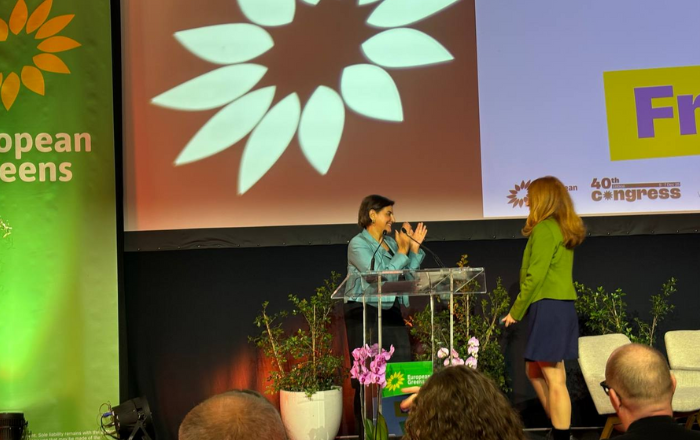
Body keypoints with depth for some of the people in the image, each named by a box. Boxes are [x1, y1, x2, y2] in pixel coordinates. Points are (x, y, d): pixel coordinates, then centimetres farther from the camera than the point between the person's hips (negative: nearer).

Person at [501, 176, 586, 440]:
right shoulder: (564, 228, 17)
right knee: (535, 371, 17)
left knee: (554, 379, -7)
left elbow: (536, 276, -16)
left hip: (549, 307, -10)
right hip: (562, 306, 10)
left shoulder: (544, 228, -11)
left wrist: (515, 311, -8)